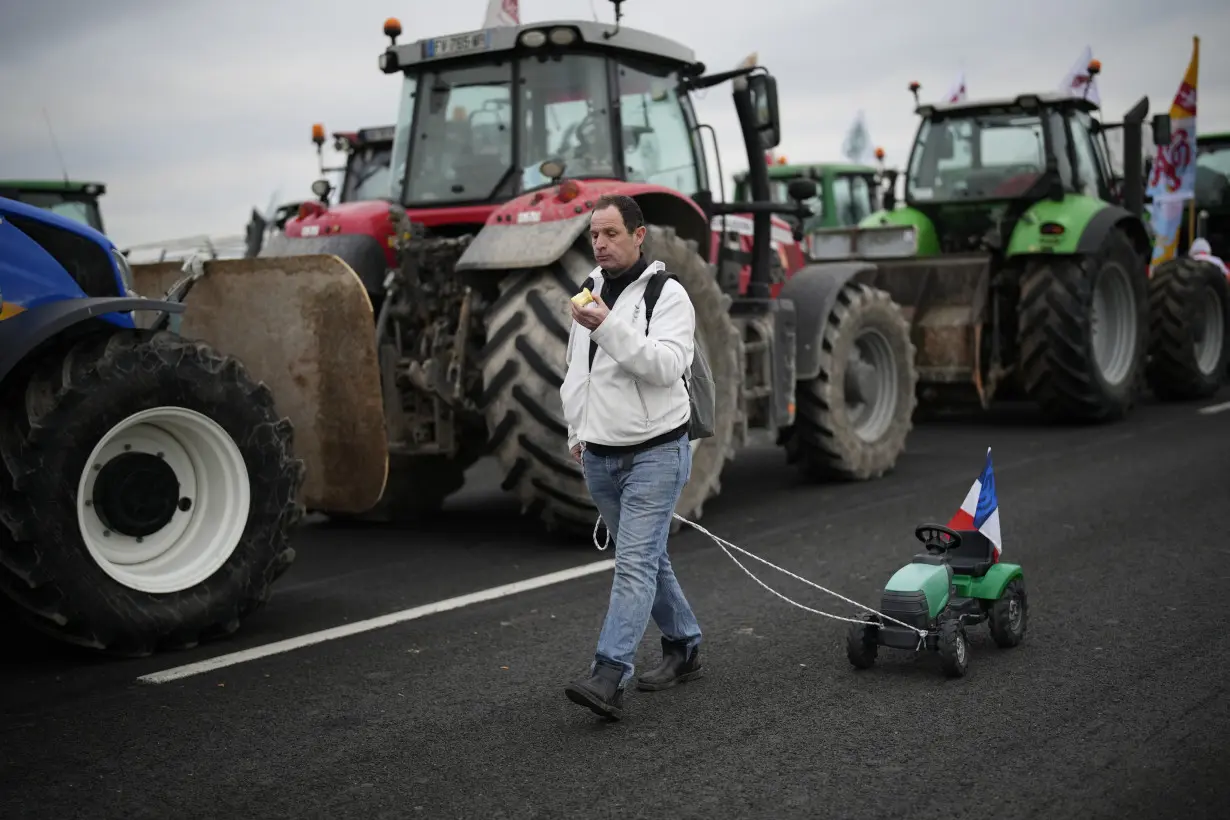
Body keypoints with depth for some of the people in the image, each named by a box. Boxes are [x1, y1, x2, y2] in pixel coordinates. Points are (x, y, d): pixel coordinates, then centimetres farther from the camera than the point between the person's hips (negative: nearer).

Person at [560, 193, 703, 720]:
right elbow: (574, 371, 22)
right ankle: (684, 648, 32)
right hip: (599, 456, 8)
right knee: (646, 557, 16)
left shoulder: (667, 294, -9)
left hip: (655, 452, -7)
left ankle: (608, 678, -18)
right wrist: (576, 433, 19)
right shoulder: (590, 292, 12)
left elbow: (666, 365, -25)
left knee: (636, 562, -13)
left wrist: (609, 328, -31)